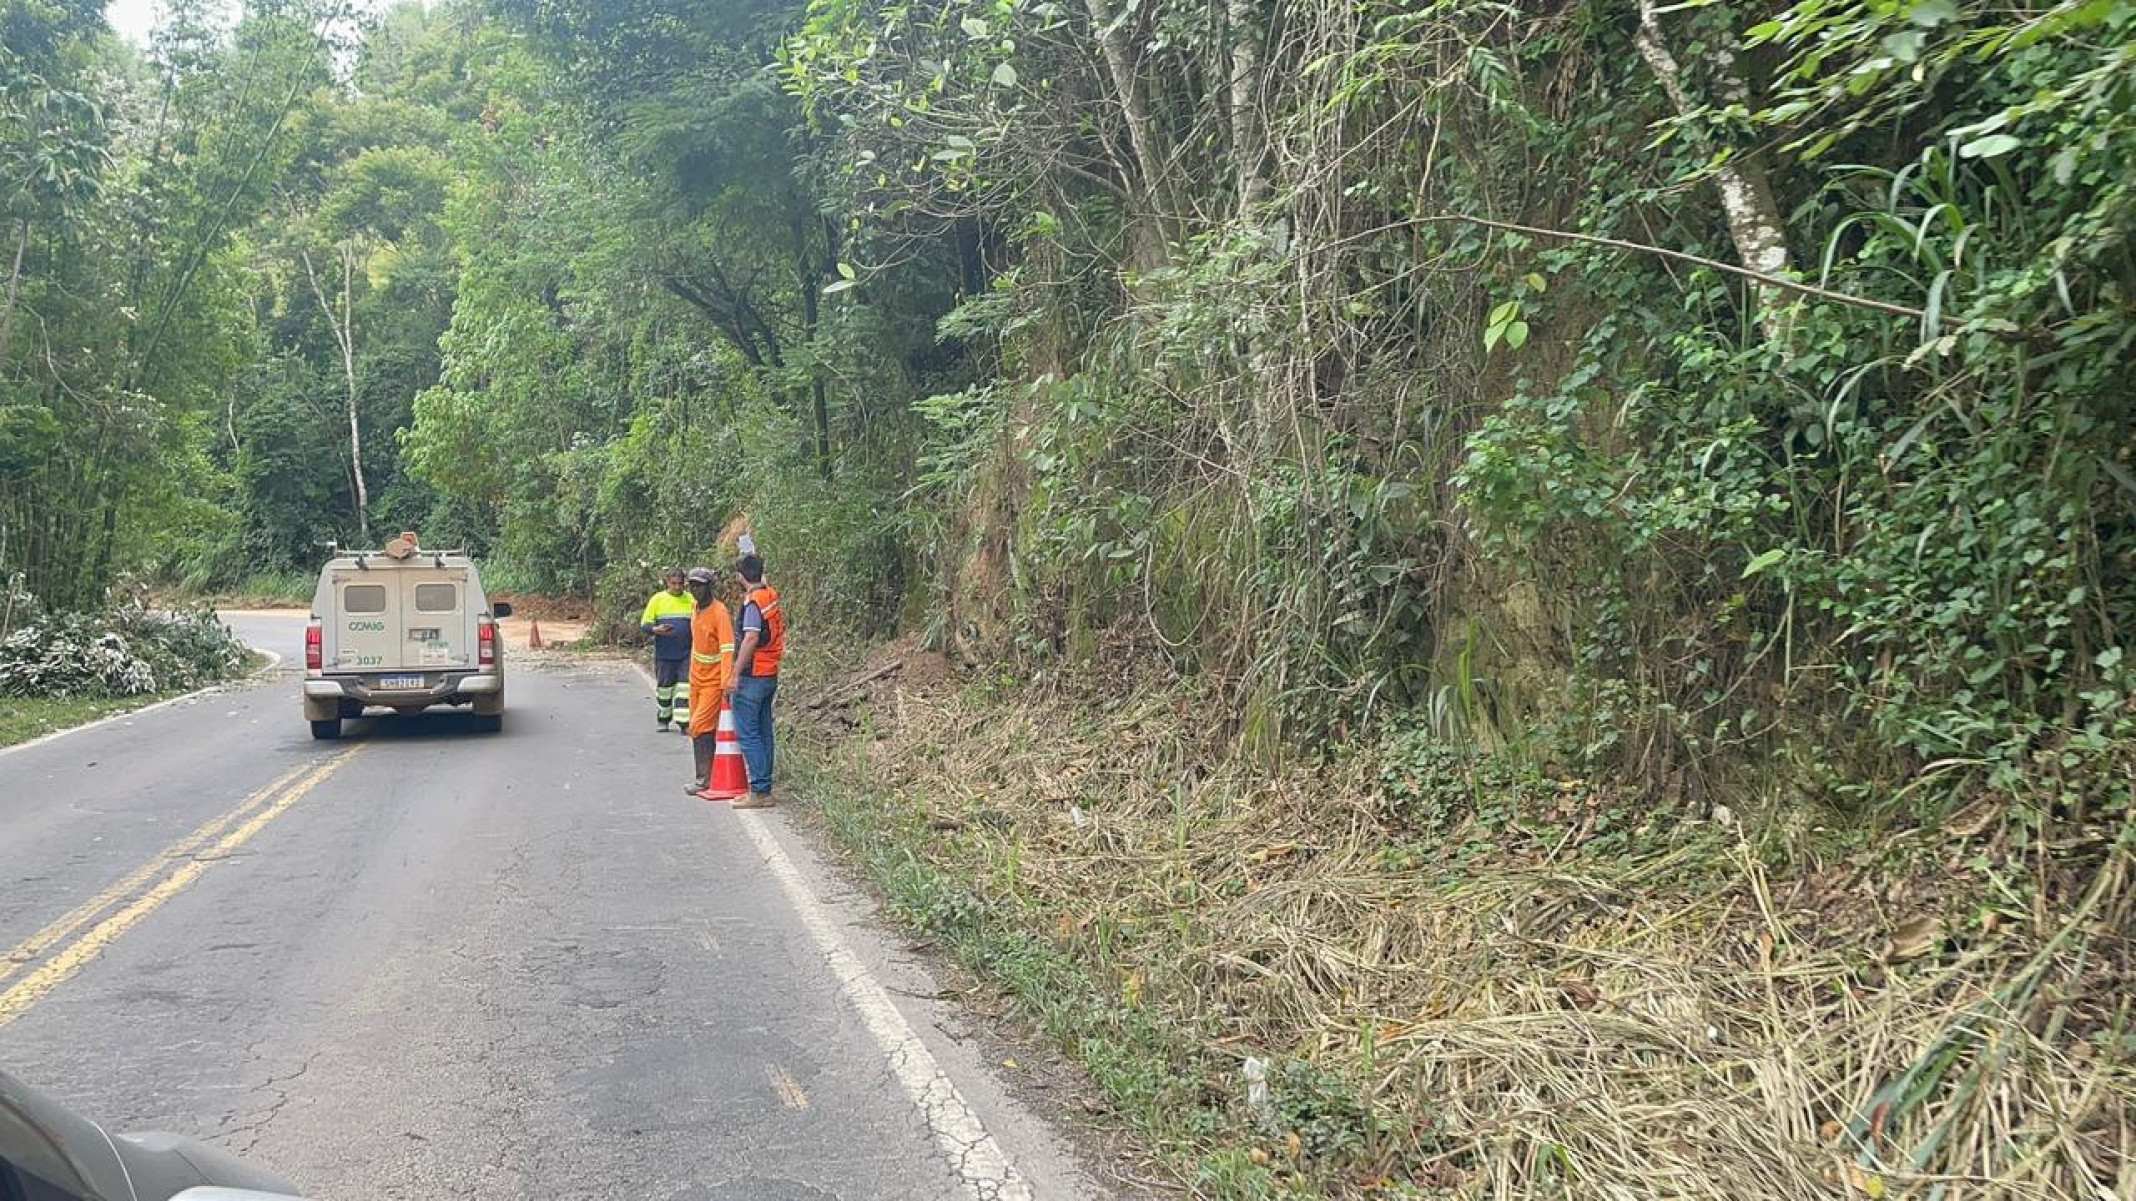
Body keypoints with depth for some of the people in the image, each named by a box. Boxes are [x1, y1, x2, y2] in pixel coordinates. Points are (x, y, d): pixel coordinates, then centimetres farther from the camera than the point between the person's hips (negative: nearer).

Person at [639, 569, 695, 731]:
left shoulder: (690, 600, 5)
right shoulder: (657, 599, 1)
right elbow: (644, 624, 2)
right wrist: (656, 630, -19)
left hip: (686, 653, 0)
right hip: (664, 654, 0)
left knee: (684, 686, -5)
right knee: (664, 687, 9)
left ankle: (684, 722, -2)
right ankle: (663, 720, 25)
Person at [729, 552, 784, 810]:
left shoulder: (753, 602, -16)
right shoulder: (771, 596, 9)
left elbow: (751, 638, -27)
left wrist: (736, 674, -24)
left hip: (753, 676, -9)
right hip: (771, 675, 9)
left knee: (747, 732, -5)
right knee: (763, 732, 12)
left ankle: (759, 791, -8)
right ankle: (764, 789, 16)